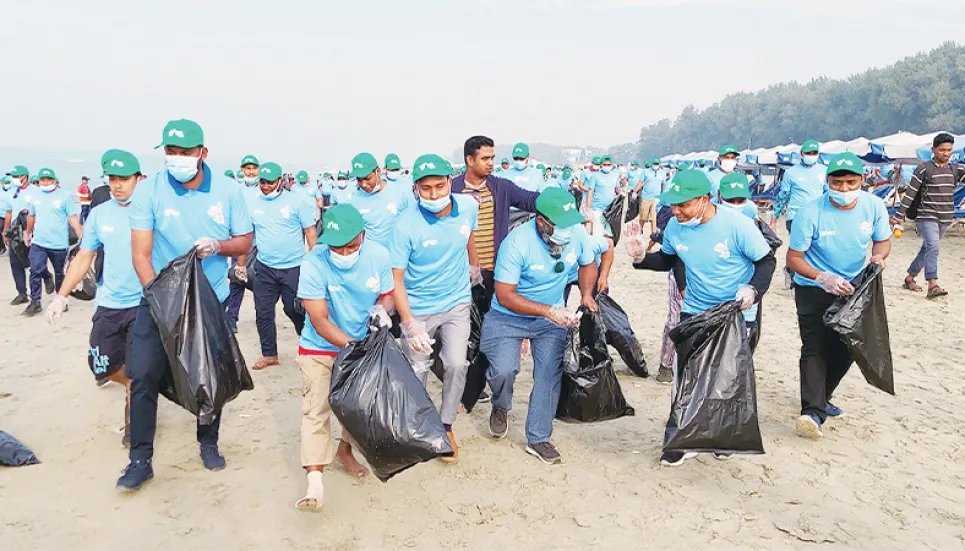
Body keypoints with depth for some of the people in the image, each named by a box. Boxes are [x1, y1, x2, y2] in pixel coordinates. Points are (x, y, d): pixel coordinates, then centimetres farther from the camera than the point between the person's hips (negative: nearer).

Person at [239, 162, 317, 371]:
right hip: (264, 267, 4)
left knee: (296, 311, 5)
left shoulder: (297, 200, -7)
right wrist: (241, 264, 14)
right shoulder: (251, 202, 3)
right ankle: (269, 354, 24)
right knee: (263, 313, 9)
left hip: (294, 267, -3)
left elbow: (310, 232, -4)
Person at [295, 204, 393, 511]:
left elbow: (387, 294, -1)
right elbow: (320, 321, -26)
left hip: (363, 344, 4)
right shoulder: (314, 263, -27)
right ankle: (315, 481, -11)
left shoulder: (378, 256, -17)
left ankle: (345, 451, 43)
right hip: (319, 348, -4)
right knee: (316, 409, -13)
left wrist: (383, 308, -25)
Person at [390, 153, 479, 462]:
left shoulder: (468, 207, -11)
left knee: (457, 364, -9)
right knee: (417, 371, 6)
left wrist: (474, 266, 27)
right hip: (418, 309, -2)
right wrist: (409, 322, -28)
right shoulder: (407, 225, -22)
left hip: (457, 303, 2)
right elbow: (397, 277, -20)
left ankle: (446, 426, 13)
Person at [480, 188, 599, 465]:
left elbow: (588, 264, 9)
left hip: (552, 318, 4)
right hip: (509, 317, -4)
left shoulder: (577, 235, -14)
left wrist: (587, 294, -9)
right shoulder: (516, 243, -29)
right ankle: (501, 408, 18)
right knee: (503, 371, -19)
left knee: (550, 375, -2)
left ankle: (538, 439, 17)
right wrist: (549, 311, -34)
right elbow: (504, 296, -26)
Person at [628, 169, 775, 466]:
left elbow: (766, 261, -13)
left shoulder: (737, 224, -23)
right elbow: (667, 260, 8)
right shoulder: (675, 227, -10)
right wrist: (642, 258, -11)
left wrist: (753, 289, -31)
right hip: (694, 312, 3)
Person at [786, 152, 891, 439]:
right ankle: (813, 412, -22)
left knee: (845, 348, 13)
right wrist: (824, 278, -32)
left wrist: (878, 256, -21)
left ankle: (820, 398, 33)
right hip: (813, 289, -5)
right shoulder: (810, 213, -23)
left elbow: (883, 240, 3)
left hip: (852, 288, 5)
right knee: (815, 347, -16)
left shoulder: (874, 206, -13)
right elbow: (793, 258, -18)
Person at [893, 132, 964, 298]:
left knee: (927, 249, 11)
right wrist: (899, 215, -10)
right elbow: (910, 193, -7)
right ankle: (932, 285, -22)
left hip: (946, 219, 5)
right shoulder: (924, 169, -6)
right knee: (933, 247, -19)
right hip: (927, 217, -5)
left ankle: (909, 278, 25)